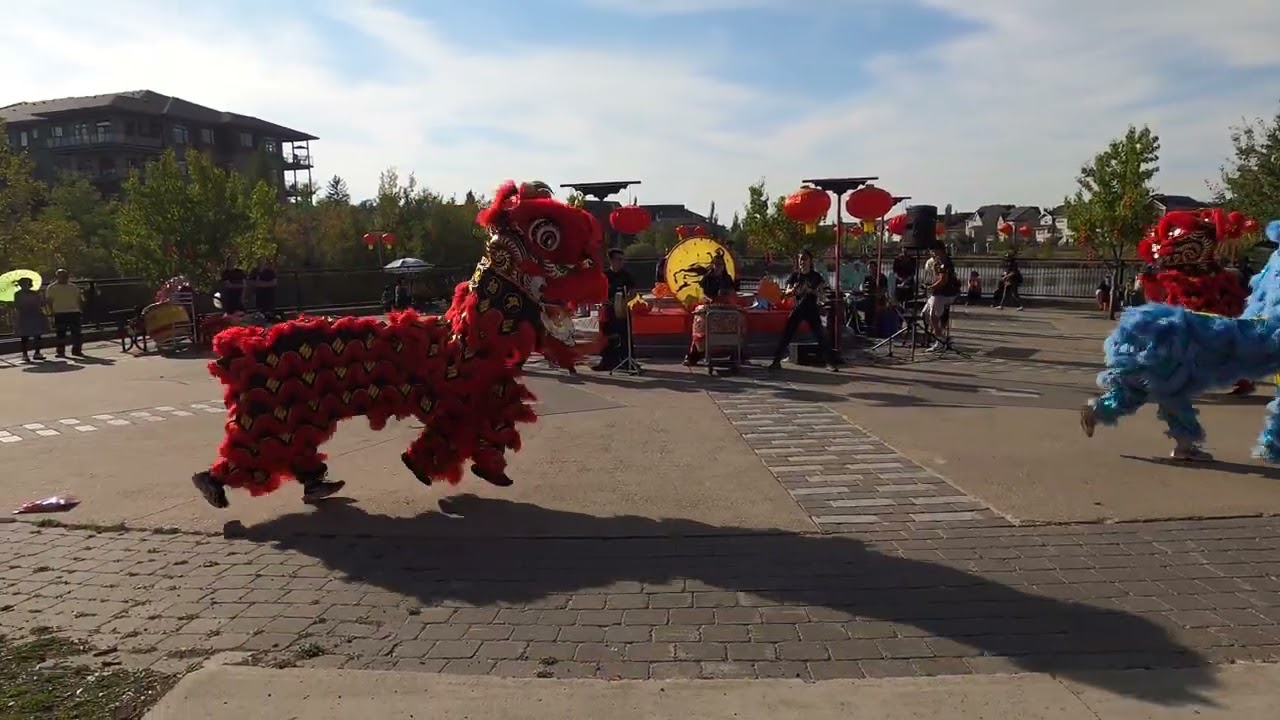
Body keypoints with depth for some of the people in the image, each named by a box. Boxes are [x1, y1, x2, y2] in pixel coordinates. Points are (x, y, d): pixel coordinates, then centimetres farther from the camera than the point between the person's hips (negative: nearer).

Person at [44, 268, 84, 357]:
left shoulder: (74, 287, 14)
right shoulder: (51, 288, 6)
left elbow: (80, 300, 17)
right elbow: (48, 301, 1)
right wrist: (52, 311, -9)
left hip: (74, 312, 2)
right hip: (59, 313, -2)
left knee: (76, 332, 2)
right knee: (60, 333, -1)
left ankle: (76, 350, 10)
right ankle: (60, 352, 6)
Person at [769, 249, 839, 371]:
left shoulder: (816, 276, 0)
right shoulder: (795, 276, 4)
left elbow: (820, 295, -4)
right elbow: (786, 293, 0)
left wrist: (810, 290, -22)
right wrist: (793, 290, -23)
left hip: (812, 309, -2)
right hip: (797, 308, 2)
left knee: (819, 336, -3)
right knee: (786, 334, -3)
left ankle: (832, 362, 5)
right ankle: (776, 361, 2)